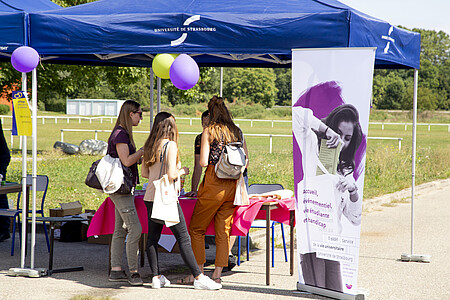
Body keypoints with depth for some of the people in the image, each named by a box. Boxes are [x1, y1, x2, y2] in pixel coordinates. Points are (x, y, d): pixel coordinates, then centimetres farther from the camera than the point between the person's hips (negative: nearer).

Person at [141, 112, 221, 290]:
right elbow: (171, 175, -19)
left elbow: (144, 173, 14)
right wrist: (182, 171, 0)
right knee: (183, 239, -3)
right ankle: (199, 278, -1)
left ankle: (156, 277, 13)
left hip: (150, 197, 7)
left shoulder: (150, 146, 7)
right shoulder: (170, 145, -12)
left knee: (153, 238, 10)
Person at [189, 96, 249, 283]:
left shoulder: (209, 131, -7)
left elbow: (203, 162, -12)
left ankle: (198, 273, 7)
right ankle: (217, 274, 7)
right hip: (232, 186, 5)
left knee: (197, 229, 8)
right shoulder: (237, 132, 7)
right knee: (223, 230, 9)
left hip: (213, 184, -5)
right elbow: (246, 162, 9)